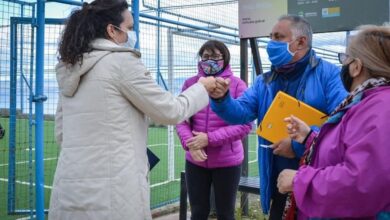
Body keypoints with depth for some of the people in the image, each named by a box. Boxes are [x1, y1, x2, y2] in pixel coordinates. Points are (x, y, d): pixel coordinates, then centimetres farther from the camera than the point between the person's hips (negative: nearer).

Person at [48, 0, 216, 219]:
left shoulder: (69, 70, 12)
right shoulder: (122, 61, -8)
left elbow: (61, 132, 17)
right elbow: (171, 112, -3)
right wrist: (202, 88, 13)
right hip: (113, 193, -7)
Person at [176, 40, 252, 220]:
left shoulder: (237, 85, -8)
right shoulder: (191, 83, 2)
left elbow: (244, 125, -13)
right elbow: (180, 119, 2)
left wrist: (209, 138, -18)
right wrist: (189, 143, -16)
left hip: (227, 161, -2)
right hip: (195, 161, 3)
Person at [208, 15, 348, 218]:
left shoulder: (328, 74, -8)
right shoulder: (264, 82, 11)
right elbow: (241, 113, 0)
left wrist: (299, 144, -24)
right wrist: (222, 100, -21)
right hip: (278, 182, 5)